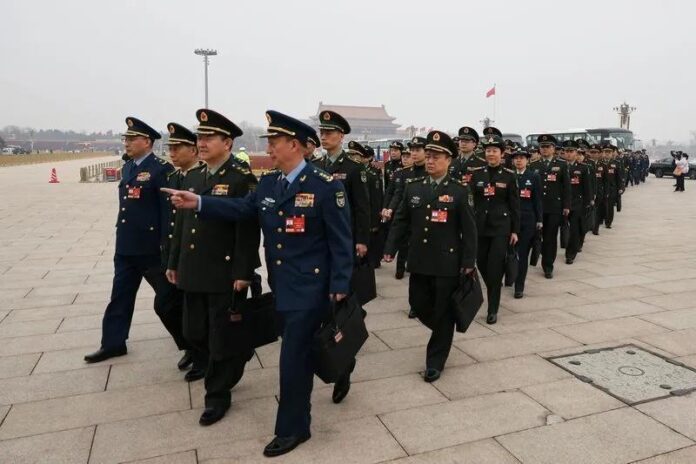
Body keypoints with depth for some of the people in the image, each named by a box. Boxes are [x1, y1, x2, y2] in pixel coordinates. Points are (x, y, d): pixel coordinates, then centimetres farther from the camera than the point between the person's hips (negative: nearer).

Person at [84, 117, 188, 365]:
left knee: (167, 299, 4)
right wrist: (122, 238, 19)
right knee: (120, 296, 15)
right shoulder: (128, 167, 12)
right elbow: (126, 204, 18)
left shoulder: (161, 169, -13)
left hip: (152, 248, -8)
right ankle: (113, 343, 29)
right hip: (125, 246, 8)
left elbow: (169, 210, -17)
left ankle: (190, 342, 21)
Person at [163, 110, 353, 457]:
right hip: (281, 286, 7)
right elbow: (239, 209, 2)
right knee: (301, 351, 22)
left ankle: (292, 428, 18)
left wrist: (340, 288, -15)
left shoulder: (325, 185, -14)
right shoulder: (267, 182, 8)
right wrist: (198, 202, -11)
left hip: (310, 288, -7)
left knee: (293, 357, -1)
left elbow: (341, 240, -14)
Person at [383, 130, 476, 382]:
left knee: (443, 312, 5)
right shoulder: (413, 186, 4)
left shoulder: (459, 190, -6)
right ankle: (443, 332, 43)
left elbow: (469, 229, -5)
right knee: (418, 304, 13)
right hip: (419, 261, 4)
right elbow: (400, 221, 8)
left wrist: (468, 262, -9)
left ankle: (435, 361, 20)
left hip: (448, 263, -4)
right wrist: (390, 249, 1)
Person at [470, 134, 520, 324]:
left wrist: (515, 230, -1)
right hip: (480, 226, 3)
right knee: (481, 263, 11)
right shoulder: (477, 173, 3)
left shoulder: (509, 175, -1)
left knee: (495, 266, -6)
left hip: (501, 227, -3)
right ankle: (494, 290, 41)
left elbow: (514, 205, 1)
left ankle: (493, 309, 5)